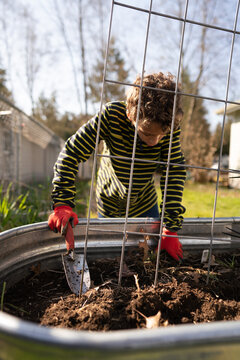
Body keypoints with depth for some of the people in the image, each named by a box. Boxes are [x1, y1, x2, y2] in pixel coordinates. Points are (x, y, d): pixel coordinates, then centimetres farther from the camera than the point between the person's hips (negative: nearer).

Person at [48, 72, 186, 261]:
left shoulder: (171, 126, -23)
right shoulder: (112, 115, -29)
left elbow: (176, 173, -21)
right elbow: (71, 153, -27)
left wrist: (170, 228, -24)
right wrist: (63, 205, -34)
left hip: (145, 204, 2)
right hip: (109, 204, -1)